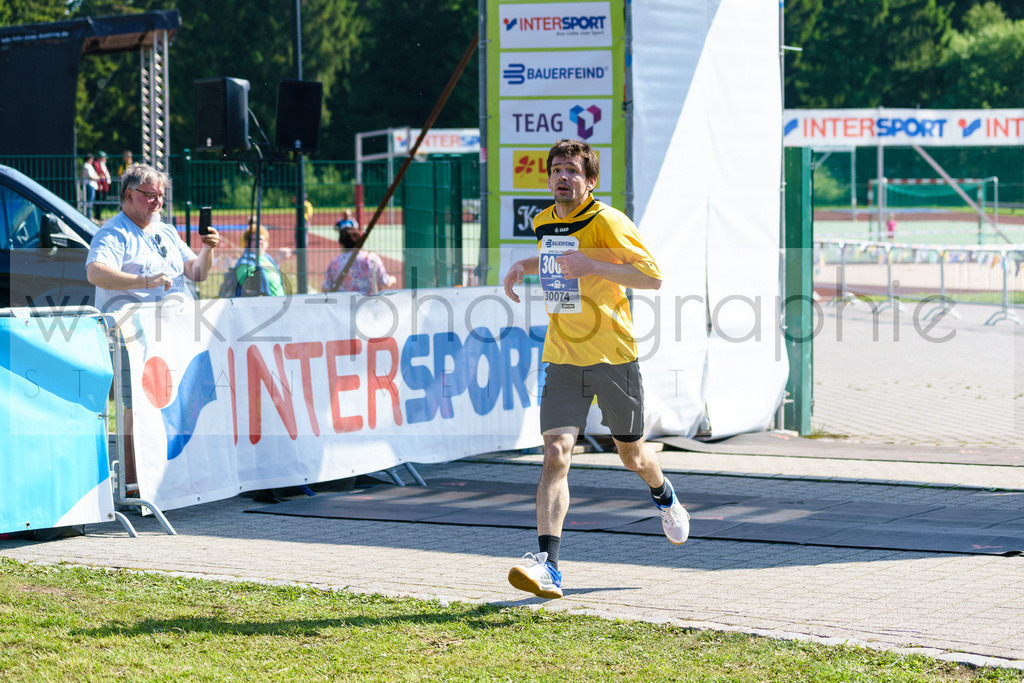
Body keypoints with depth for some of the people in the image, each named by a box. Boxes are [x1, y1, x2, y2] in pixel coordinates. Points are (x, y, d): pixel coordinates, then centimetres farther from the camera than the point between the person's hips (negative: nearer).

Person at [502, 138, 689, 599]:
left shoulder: (606, 222, -12)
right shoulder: (543, 224, 7)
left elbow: (653, 277, -16)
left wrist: (591, 265, -26)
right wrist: (523, 266, 10)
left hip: (614, 355, -3)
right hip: (563, 359, 3)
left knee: (632, 456, 14)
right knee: (555, 456, -14)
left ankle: (664, 496, 51)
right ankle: (547, 565, -21)